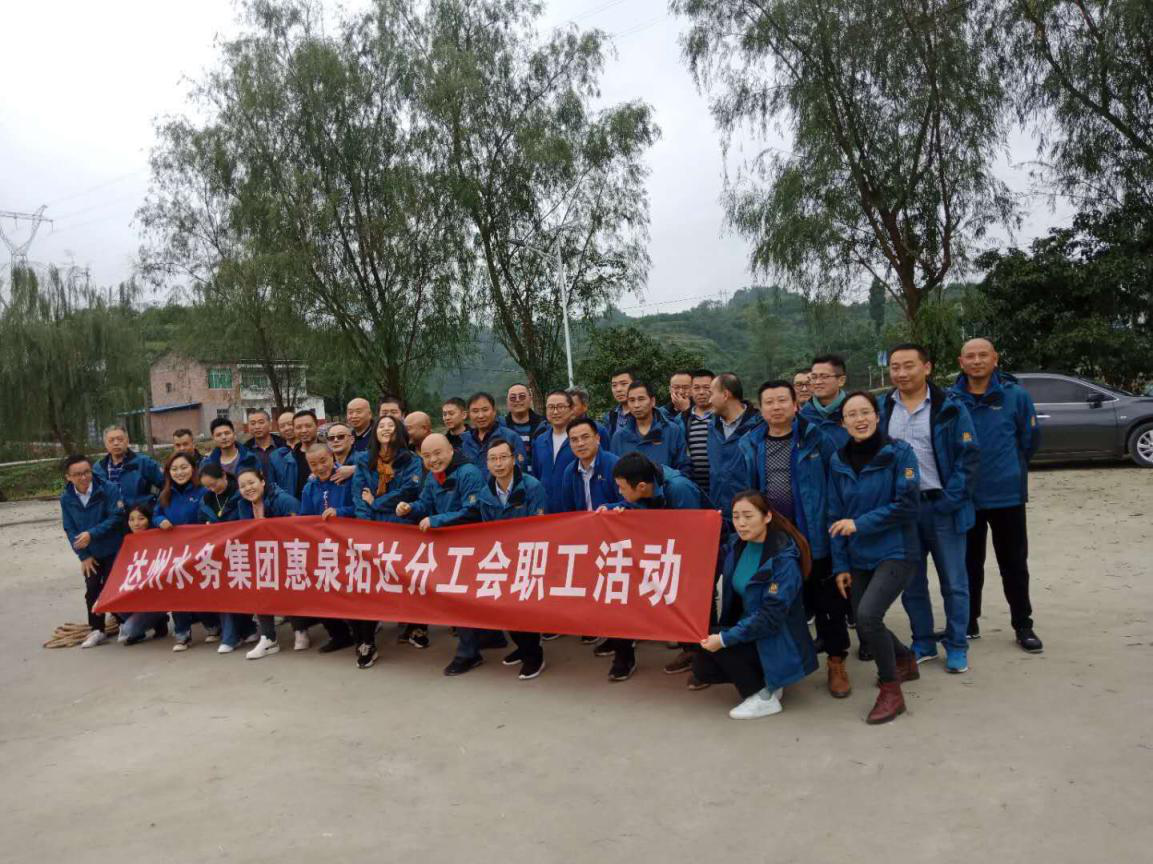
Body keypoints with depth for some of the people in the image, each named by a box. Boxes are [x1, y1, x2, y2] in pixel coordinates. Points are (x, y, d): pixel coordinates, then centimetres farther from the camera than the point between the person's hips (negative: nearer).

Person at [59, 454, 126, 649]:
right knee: (92, 590, 7)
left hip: (114, 550, -4)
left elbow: (116, 517, -21)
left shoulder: (110, 489, -19)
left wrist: (92, 534, -27)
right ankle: (96, 630, 18)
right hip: (90, 554, 4)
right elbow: (70, 530, -1)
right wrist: (83, 556, -6)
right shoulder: (66, 498, -5)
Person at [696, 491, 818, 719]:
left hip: (776, 640, -7)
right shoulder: (736, 544, -2)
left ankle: (764, 697, -6)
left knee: (715, 643, -22)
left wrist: (724, 638, -30)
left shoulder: (784, 558, -24)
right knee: (702, 668, -5)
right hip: (747, 628, 7)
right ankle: (764, 680, 12)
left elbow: (771, 616, -27)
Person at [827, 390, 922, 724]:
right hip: (859, 559, 6)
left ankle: (891, 690, -2)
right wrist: (840, 565, 3)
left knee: (868, 615, -24)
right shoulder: (838, 461, 3)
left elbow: (907, 505, -15)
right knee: (865, 628, 11)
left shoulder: (899, 452, -10)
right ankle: (906, 661, 43)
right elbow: (836, 516, 6)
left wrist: (861, 523, -19)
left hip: (896, 553, -5)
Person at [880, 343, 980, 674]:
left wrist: (951, 500, -14)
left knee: (953, 582, 6)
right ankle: (923, 643, 26)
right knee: (912, 582, 12)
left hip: (940, 506, -3)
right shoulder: (882, 408, 4)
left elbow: (969, 456, -7)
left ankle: (957, 647, 20)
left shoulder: (950, 407, -5)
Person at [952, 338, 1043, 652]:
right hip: (964, 497, 1)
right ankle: (968, 623, 25)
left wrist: (1010, 468, 13)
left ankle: (1023, 626, 21)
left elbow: (1030, 438, 5)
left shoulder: (1015, 395, -6)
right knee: (969, 563, 13)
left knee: (1014, 564, 8)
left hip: (1007, 495, -1)